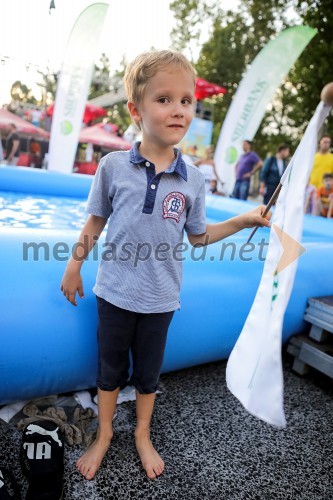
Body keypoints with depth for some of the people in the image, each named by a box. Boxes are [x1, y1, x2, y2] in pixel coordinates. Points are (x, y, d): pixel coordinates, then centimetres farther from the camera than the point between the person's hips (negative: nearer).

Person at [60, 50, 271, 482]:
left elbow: (198, 235, 3)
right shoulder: (113, 165, -9)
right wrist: (74, 268, 4)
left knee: (148, 371, 20)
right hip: (115, 292, 0)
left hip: (160, 297, 1)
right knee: (111, 369, 19)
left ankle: (143, 435, 47)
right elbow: (96, 221, 1)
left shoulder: (193, 179, -6)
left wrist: (243, 221, -5)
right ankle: (104, 435, 45)